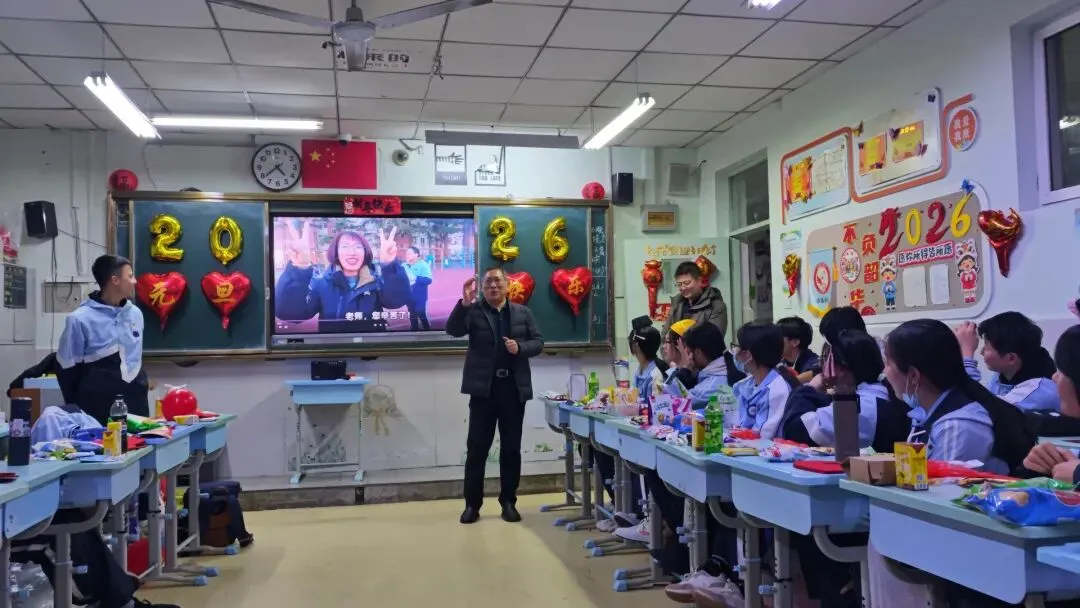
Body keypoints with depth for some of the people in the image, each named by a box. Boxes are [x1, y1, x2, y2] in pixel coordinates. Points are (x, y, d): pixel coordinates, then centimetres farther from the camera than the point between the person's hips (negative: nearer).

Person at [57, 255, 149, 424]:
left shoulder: (135, 313, 6)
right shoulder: (81, 319, -9)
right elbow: (66, 369, -4)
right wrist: (77, 413, 1)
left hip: (135, 406, 5)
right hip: (97, 410, -5)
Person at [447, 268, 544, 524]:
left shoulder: (523, 312, 9)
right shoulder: (473, 311, 1)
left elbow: (538, 342, 8)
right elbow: (453, 330, -14)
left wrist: (520, 347, -12)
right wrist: (464, 303, -27)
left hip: (514, 388, 2)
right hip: (484, 389, -2)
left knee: (511, 448, 8)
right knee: (476, 447, 1)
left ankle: (509, 502, 19)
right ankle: (472, 504, 11)